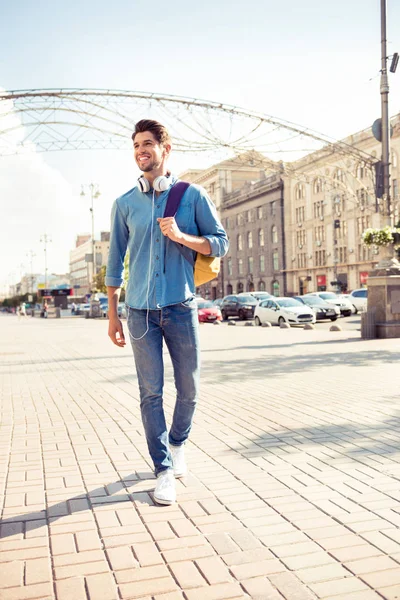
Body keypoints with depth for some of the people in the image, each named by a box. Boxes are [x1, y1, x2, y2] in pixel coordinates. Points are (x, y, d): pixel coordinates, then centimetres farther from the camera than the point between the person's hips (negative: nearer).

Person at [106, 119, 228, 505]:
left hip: (181, 307, 0)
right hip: (140, 311, 1)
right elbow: (115, 262, 11)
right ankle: (163, 471, 12)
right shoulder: (124, 204, 8)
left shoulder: (192, 195, 4)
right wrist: (112, 314, 9)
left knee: (188, 390, 7)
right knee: (150, 393, 0)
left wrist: (181, 236, -15)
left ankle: (177, 443, 35)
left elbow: (219, 243, 3)